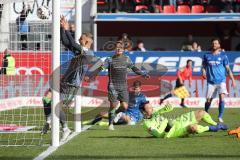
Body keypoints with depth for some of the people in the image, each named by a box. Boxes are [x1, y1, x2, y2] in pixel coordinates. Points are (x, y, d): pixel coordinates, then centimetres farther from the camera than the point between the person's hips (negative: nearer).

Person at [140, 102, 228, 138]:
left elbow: (170, 108, 16)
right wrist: (165, 122, -18)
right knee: (193, 127, -37)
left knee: (201, 112, 3)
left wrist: (168, 106, -9)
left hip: (176, 121, 10)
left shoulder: (154, 113, 9)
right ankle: (209, 128, -7)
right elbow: (159, 133, -31)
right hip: (174, 130, -10)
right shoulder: (147, 124, -15)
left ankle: (216, 125, 22)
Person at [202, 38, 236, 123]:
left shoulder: (223, 55, 2)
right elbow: (204, 66, 14)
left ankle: (220, 117, -12)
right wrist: (204, 73, -8)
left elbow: (228, 68, 3)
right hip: (211, 81, 2)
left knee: (222, 97, -20)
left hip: (221, 80, -2)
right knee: (208, 100, 5)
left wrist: (233, 80, -2)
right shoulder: (207, 56, 7)